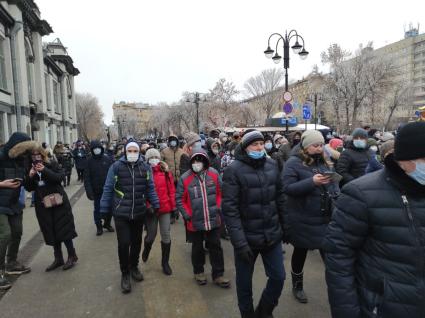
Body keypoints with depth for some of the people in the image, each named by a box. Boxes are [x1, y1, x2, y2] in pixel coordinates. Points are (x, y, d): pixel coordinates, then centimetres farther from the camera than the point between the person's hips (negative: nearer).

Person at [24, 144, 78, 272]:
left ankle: (72, 256, 13)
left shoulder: (52, 164, -4)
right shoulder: (30, 168, 6)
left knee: (64, 229, -1)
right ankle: (58, 258, 22)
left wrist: (44, 170, -26)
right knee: (51, 232, 9)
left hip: (58, 202, -4)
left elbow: (60, 177, -17)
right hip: (42, 204, 4)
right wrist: (30, 176, -14)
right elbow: (28, 188, 4)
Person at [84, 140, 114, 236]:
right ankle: (99, 227, 26)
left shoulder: (107, 159, -2)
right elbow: (87, 177, -9)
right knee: (97, 209, 10)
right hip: (96, 190, -1)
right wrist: (89, 191, -15)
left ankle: (107, 224, 32)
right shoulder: (90, 161, -5)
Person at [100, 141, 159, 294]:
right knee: (123, 244, -1)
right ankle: (125, 274, 21)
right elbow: (108, 189, -4)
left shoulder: (145, 167, -1)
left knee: (136, 242, 16)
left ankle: (134, 267, 40)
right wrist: (104, 210, -3)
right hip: (121, 214, -3)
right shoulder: (116, 167, -9)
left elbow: (150, 188, 5)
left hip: (139, 213, 3)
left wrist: (156, 205, 2)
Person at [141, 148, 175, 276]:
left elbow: (171, 189, 2)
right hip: (151, 209, -1)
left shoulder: (165, 171, 2)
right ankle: (146, 250, 44)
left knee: (166, 235, 5)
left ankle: (165, 262, 21)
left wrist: (173, 206, -1)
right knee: (151, 235, 8)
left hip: (165, 208, 1)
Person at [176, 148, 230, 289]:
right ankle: (198, 272, 38)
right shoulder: (185, 178, -11)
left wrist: (218, 208, 0)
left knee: (215, 247, 10)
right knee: (197, 247, 17)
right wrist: (187, 215, -8)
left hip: (213, 220, 2)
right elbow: (179, 199, -4)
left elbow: (220, 192, 6)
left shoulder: (213, 174, -5)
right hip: (195, 222, -1)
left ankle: (218, 275, 25)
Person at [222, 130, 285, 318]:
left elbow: (280, 198, 10)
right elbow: (230, 208, -17)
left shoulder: (272, 165, 3)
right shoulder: (234, 170, -14)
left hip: (272, 235, 5)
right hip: (247, 238, -4)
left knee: (278, 277, 14)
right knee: (244, 282, 13)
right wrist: (239, 242, -20)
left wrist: (285, 226, 10)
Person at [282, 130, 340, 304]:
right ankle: (297, 285, 36)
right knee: (300, 252, 14)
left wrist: (337, 195, -6)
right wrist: (312, 182, -28)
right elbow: (288, 188, -19)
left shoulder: (323, 162, 8)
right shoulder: (293, 163, -12)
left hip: (325, 218, 5)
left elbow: (333, 183, 15)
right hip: (302, 220, -4)